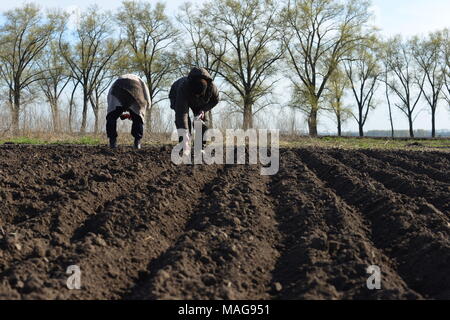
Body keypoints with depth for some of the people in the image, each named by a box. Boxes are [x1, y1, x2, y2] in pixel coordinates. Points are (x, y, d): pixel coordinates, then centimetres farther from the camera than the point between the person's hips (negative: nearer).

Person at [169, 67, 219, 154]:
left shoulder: (212, 87, -38)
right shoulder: (183, 87, -49)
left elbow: (215, 100, -11)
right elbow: (182, 113, -54)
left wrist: (203, 110, -26)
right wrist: (185, 136, -61)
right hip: (177, 97, -3)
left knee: (202, 121, -8)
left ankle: (201, 148, 0)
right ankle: (185, 150, -17)